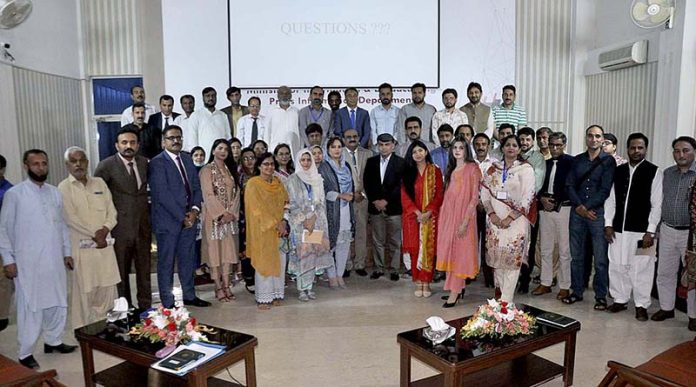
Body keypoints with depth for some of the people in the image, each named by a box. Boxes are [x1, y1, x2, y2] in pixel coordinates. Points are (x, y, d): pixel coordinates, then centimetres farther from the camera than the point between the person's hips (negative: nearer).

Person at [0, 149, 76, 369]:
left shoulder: (55, 193, 8)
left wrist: (67, 252, 12)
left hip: (54, 261, 5)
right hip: (28, 263, -4)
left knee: (58, 302, 11)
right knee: (30, 307, 0)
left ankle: (53, 341, 29)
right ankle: (25, 353, 13)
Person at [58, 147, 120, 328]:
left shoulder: (99, 183, 12)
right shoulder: (64, 188, -1)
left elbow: (112, 211, 9)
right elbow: (71, 218, -9)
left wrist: (105, 229, -9)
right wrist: (95, 235, -10)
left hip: (104, 243, 4)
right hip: (81, 246, -4)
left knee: (107, 288, 7)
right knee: (84, 290, -1)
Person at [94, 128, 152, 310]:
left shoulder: (145, 163, 7)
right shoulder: (106, 166, -7)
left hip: (143, 225, 4)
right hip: (121, 226, -4)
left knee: (144, 269, 11)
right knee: (122, 271, 6)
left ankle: (145, 307, 22)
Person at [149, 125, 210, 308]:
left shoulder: (187, 159, 11)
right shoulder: (157, 163, -10)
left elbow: (196, 187, 10)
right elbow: (162, 195, -16)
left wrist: (195, 210, -5)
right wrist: (182, 217, -15)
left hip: (189, 219, 6)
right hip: (168, 221, -6)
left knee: (187, 260, 16)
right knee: (166, 263, 5)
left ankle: (189, 296, 29)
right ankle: (167, 303, 15)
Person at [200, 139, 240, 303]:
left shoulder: (231, 170, 14)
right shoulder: (207, 170, -2)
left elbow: (236, 193, 8)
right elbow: (208, 195, -10)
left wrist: (232, 213, -5)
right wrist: (221, 214, -16)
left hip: (230, 217, 5)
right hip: (214, 217, -5)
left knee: (228, 250, 6)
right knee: (214, 250, -1)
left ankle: (226, 285, 12)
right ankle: (218, 288, 5)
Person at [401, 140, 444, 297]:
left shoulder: (435, 171, 4)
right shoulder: (407, 172, 7)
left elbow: (439, 195, -1)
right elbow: (405, 196, 0)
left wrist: (428, 212, -14)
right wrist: (417, 213, -11)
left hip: (430, 217, -1)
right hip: (412, 217, 1)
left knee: (429, 249, 0)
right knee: (415, 249, 1)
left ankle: (426, 283, 7)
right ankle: (418, 283, 8)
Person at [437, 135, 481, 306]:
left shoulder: (472, 168, -7)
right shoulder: (451, 169, 13)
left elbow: (475, 197, -13)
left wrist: (465, 221, -19)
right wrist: (442, 217, 6)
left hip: (463, 215, -7)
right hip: (448, 215, 7)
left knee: (459, 252, -2)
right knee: (449, 251, 9)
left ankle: (455, 292, 3)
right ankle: (457, 287, 20)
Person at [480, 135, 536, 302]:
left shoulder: (525, 169, -1)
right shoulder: (493, 168, 10)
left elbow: (528, 196, -9)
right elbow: (485, 191, 7)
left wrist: (510, 217, -13)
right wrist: (491, 213, -6)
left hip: (515, 219, -4)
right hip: (495, 219, 4)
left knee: (512, 257, -6)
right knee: (496, 256, 7)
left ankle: (506, 300, -1)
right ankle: (500, 291, 22)